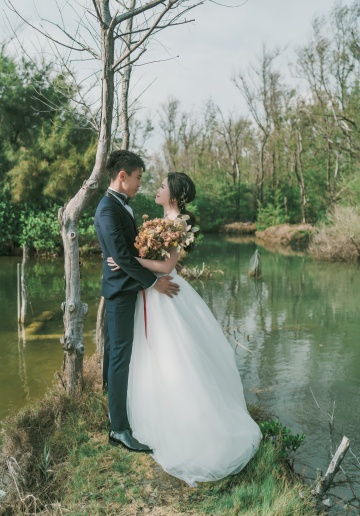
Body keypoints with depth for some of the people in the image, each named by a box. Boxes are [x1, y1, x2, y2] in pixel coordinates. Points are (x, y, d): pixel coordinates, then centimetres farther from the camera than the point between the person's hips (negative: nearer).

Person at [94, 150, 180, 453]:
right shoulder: (108, 209, -19)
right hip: (121, 290, -10)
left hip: (124, 289, 10)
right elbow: (121, 255, -24)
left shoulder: (121, 205, 11)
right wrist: (154, 282, -20)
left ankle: (112, 391, 41)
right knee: (121, 355, -5)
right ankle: (119, 429, 3)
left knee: (116, 348, 22)